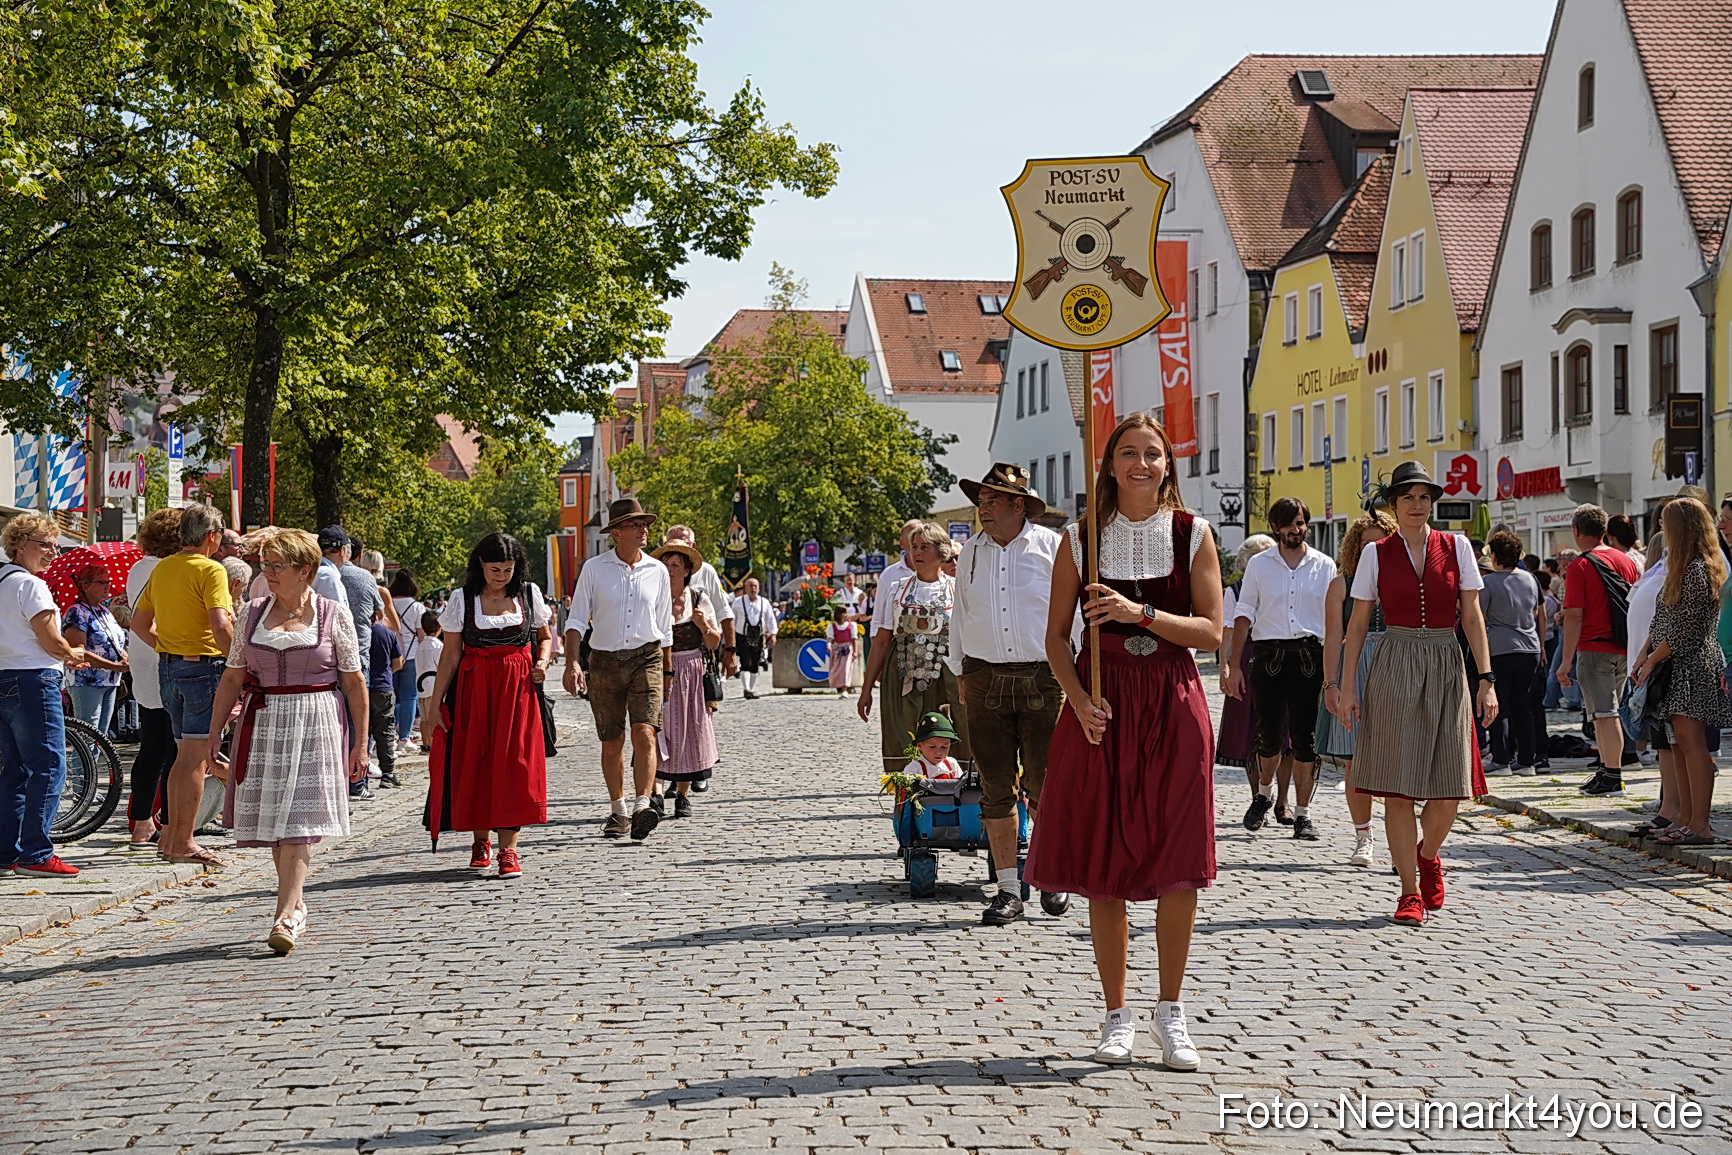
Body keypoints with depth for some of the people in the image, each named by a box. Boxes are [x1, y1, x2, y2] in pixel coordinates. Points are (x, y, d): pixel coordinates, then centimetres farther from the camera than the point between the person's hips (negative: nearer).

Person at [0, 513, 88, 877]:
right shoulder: (30, 585, -11)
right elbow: (52, 643, -12)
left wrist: (62, 657, 18)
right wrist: (75, 655, 9)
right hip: (32, 682, -9)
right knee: (49, 767, -7)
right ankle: (36, 854, -11)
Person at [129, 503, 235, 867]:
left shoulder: (162, 568, 12)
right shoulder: (210, 570, -12)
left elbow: (139, 623, 16)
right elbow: (219, 626, -23)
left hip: (169, 665, 8)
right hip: (204, 665, -8)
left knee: (185, 754, 16)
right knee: (196, 757, -4)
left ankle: (171, 834, 19)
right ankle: (183, 842, -3)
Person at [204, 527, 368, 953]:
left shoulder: (333, 615, 0)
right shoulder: (252, 614, 8)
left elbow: (354, 682, 2)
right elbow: (232, 678, 11)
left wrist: (361, 742, 0)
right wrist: (214, 731, 6)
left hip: (316, 723, -4)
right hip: (263, 723, 4)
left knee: (299, 821, -11)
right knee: (271, 820, 5)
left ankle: (286, 915, -15)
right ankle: (296, 904, 20)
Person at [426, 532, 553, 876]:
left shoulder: (528, 593, 5)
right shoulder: (462, 599, 1)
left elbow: (544, 636, 17)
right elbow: (451, 653, 3)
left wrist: (542, 661, -4)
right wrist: (436, 701, 0)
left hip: (518, 687, 0)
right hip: (474, 688, 0)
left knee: (514, 762, -7)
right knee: (473, 762, 2)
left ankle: (508, 848, -7)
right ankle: (480, 840, 19)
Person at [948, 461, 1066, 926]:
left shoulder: (1052, 547, -1)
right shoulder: (970, 552, 11)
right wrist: (961, 674, 17)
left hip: (1043, 678, -3)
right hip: (985, 678, 3)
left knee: (1044, 787, -3)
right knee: (996, 789, 3)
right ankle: (1007, 889, 9)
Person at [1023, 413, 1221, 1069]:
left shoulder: (1193, 534, 2)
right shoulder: (1082, 539, 3)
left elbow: (1212, 632, -3)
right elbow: (1057, 634, 5)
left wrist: (1142, 613, -17)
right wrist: (1078, 699, -11)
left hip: (1174, 704, 0)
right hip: (1102, 707, 0)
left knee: (1178, 865, -1)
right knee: (1102, 864, 2)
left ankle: (1171, 1014, 12)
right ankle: (1117, 1015, 14)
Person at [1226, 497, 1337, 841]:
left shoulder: (1324, 565, 8)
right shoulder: (1259, 564, 8)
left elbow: (1332, 620, 7)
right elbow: (1243, 616, 8)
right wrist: (1232, 664, 0)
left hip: (1310, 657, 0)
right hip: (1269, 655, 0)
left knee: (1306, 739, 0)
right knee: (1270, 735, 0)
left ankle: (1302, 813, 8)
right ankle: (1264, 792, 29)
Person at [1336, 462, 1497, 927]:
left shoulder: (1455, 547, 6)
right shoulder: (1376, 553, 4)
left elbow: (1472, 617, 5)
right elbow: (1358, 624, 6)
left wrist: (1486, 679, -1)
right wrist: (1347, 685, 0)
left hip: (1445, 667, 1)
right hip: (1394, 668, -1)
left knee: (1449, 789, -2)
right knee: (1398, 787, -4)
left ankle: (1427, 854, 30)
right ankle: (1410, 892, 5)